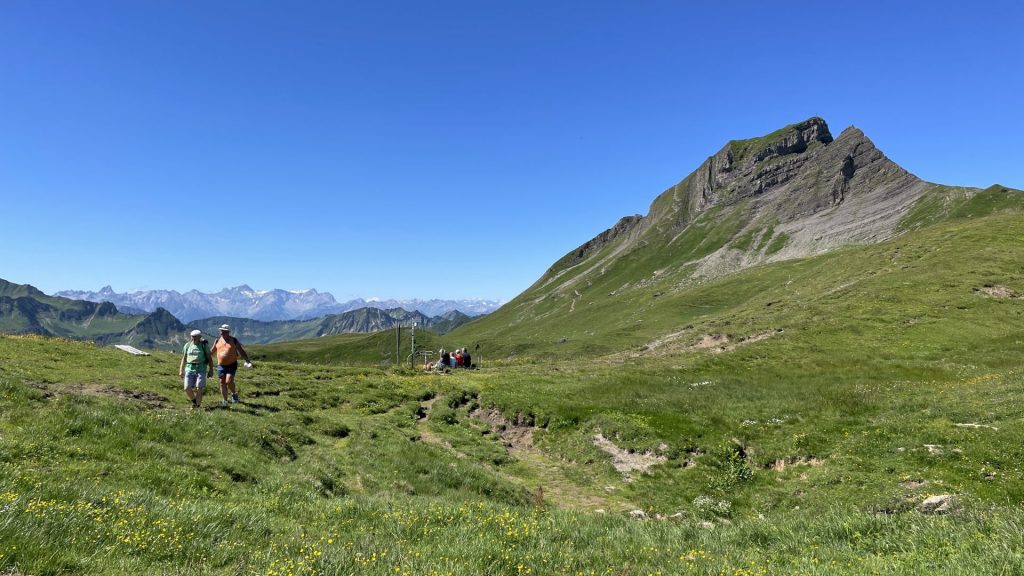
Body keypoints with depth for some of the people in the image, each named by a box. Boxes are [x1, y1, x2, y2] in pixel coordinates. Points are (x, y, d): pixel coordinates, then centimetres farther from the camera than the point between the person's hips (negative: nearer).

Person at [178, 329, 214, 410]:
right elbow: (184, 359, 15)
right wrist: (181, 371, 12)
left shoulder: (204, 345, 1)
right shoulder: (187, 345, 8)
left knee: (199, 389, -9)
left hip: (201, 369, -3)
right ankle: (194, 401, 20)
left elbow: (209, 359, 2)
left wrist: (211, 370, -4)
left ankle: (198, 405, 2)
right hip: (189, 369, 3)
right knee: (187, 388, -6)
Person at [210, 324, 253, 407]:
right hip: (221, 365, 3)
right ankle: (224, 400, 15)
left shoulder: (234, 340, -1)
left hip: (232, 365, -3)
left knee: (229, 381, -16)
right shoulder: (217, 340, 5)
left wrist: (248, 361, -8)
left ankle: (234, 393, 11)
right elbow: (213, 351, 15)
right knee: (222, 383, 6)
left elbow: (241, 351, 0)